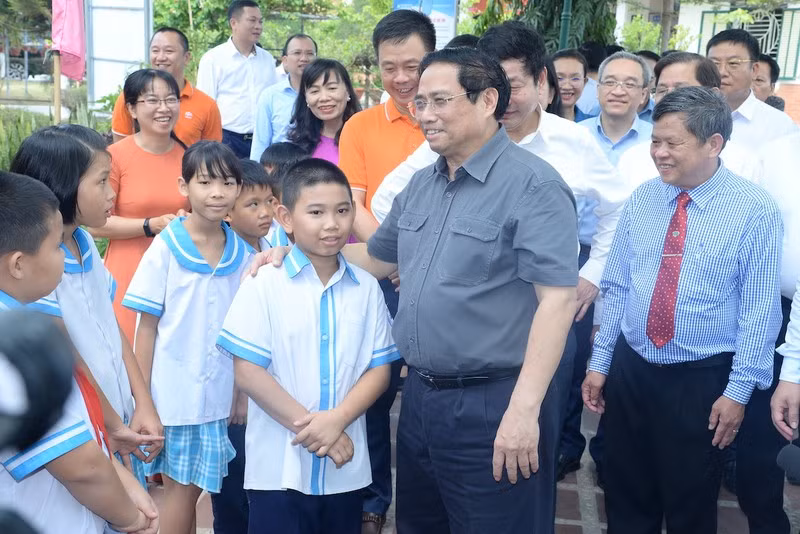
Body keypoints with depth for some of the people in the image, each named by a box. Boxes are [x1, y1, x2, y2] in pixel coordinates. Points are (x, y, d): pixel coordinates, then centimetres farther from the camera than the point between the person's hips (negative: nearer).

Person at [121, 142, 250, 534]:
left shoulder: (241, 252, 0)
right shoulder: (166, 247, -10)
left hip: (220, 394, 3)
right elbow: (147, 325, -7)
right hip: (174, 393, -3)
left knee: (192, 487, 12)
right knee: (181, 488, 7)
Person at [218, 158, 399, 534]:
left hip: (346, 467, 3)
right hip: (278, 467, -3)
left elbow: (379, 370, 2)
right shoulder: (264, 284, -7)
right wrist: (309, 425, -13)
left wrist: (337, 420, -14)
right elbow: (247, 373, -10)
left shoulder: (367, 288, 3)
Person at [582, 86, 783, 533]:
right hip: (629, 369, 4)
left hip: (702, 381, -4)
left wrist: (739, 391, -12)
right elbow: (617, 288, 6)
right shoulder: (642, 199, 2)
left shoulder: (755, 210, -11)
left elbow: (760, 309, -11)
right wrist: (600, 362, 6)